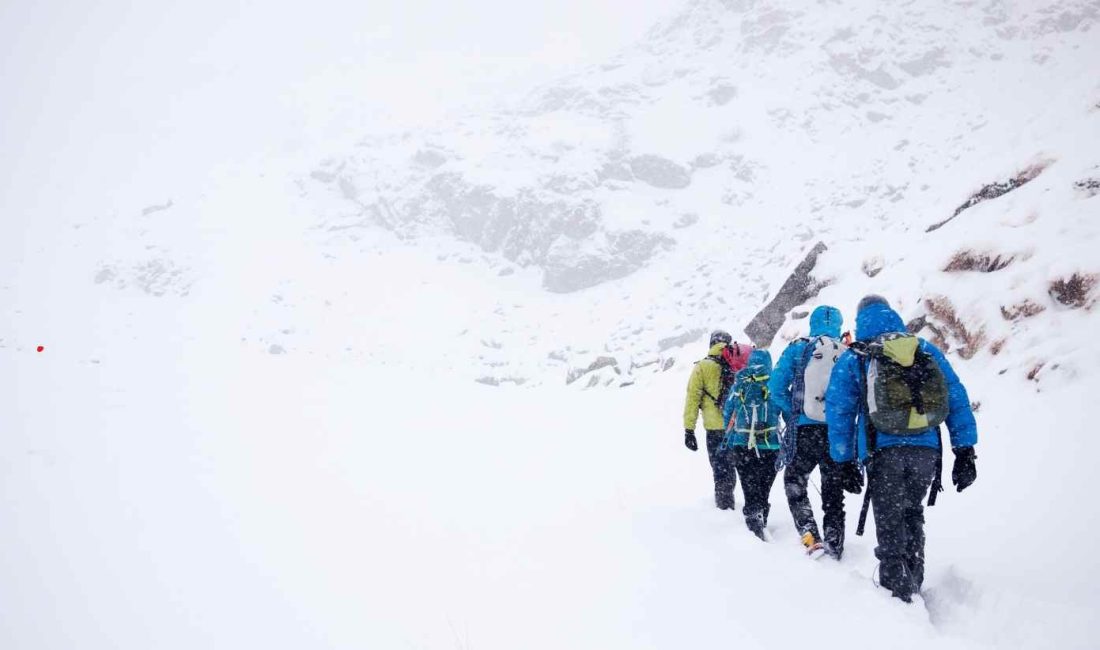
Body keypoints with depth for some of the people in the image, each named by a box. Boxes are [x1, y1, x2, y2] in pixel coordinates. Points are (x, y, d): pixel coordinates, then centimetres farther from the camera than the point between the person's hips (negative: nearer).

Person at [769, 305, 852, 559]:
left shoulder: (798, 349, 0)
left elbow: (777, 388, -4)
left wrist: (792, 415, 6)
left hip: (805, 430, -2)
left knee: (794, 483, 15)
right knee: (833, 491, 14)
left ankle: (810, 536, -2)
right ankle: (834, 545, 16)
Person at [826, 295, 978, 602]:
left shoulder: (852, 359, 8)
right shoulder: (928, 351, 14)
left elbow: (839, 413, 6)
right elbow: (958, 400, 10)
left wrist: (844, 462, 12)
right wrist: (965, 452, 11)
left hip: (883, 452, -3)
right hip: (926, 450, 3)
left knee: (890, 525, 4)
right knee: (912, 514, 22)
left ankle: (898, 596, 0)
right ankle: (913, 586, 25)